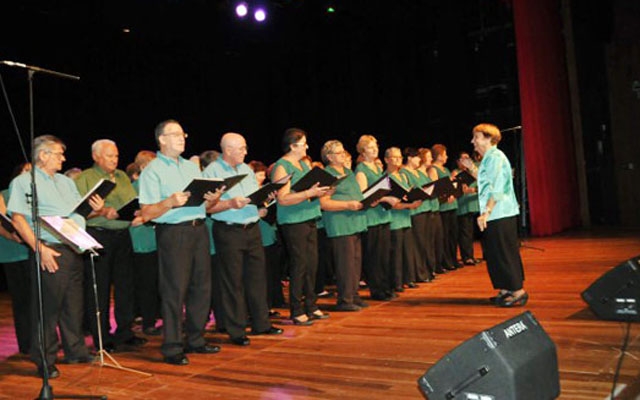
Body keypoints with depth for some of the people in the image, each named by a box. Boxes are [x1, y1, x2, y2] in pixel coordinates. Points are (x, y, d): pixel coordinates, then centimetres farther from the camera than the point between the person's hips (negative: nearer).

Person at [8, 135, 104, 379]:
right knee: (47, 306, -3)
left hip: (75, 250, 7)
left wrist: (95, 210, -1)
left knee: (74, 304, 12)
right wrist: (40, 249, -19)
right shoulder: (23, 182, 0)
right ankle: (45, 361, 6)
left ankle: (75, 351, 24)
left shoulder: (66, 182, 22)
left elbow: (80, 212, 22)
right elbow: (17, 218, -10)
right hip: (50, 252, -7)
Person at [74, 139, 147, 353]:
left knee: (125, 284, 9)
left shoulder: (122, 176, 17)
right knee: (99, 288, 0)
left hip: (122, 235, 6)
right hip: (97, 236, -5)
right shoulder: (84, 178, -1)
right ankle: (101, 337, 11)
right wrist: (103, 212, -24)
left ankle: (124, 331, 20)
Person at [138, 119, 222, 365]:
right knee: (174, 290, -5)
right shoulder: (152, 171, -2)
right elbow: (146, 214, -10)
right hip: (173, 233, -7)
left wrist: (213, 200, -3)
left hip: (198, 230, 7)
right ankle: (171, 348, 6)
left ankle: (195, 340, 23)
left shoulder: (192, 167, 19)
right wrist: (170, 202, -25)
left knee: (201, 286, 10)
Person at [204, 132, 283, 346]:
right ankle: (236, 331, 11)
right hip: (228, 232, -6)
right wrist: (230, 203, -25)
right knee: (233, 282, 1)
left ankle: (261, 323, 24)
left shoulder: (246, 169, 14)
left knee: (257, 276, 12)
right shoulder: (212, 172, -8)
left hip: (252, 229, 7)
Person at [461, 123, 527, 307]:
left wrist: (486, 212, -25)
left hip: (500, 214, -10)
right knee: (494, 253, 12)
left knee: (505, 253, -6)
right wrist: (472, 168, 17)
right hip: (493, 215, 10)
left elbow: (497, 189, -21)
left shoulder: (495, 157, -13)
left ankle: (518, 291, 0)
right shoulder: (488, 158, 17)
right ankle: (505, 290, 20)